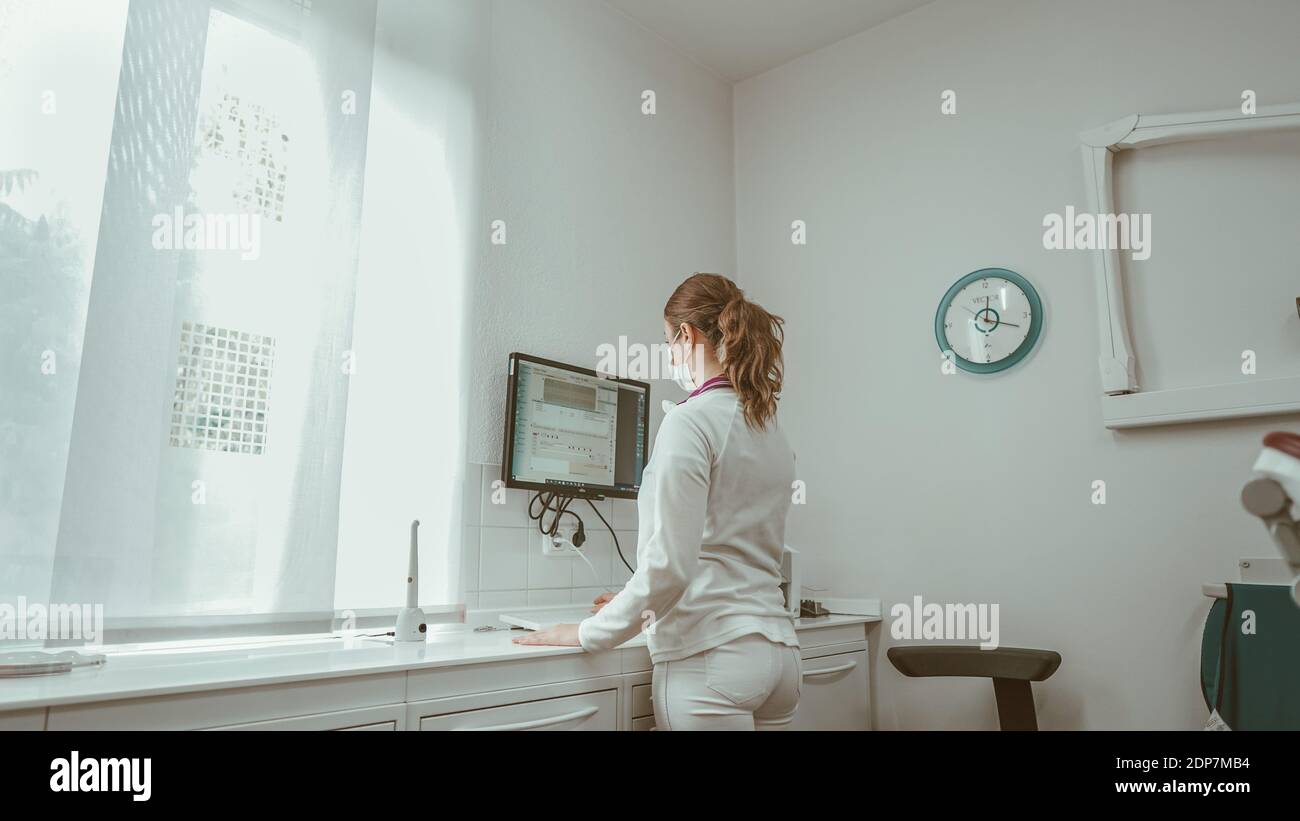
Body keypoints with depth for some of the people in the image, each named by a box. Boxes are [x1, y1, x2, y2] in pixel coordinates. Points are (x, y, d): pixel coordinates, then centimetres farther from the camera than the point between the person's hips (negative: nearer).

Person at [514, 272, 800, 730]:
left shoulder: (690, 421, -12)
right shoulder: (774, 434, 12)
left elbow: (668, 562, -19)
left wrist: (589, 633, -6)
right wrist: (656, 605, 27)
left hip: (710, 658, -8)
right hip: (779, 654, 8)